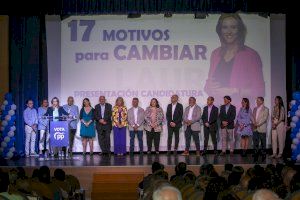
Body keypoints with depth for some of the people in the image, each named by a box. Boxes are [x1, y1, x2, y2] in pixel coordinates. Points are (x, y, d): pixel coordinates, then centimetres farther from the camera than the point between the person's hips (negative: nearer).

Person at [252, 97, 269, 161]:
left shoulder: (265, 109, -2)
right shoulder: (255, 109, 16)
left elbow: (265, 118, -11)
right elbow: (253, 117, 12)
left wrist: (258, 124, -17)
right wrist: (254, 122, -7)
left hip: (262, 128, -5)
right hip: (255, 128, 5)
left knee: (263, 143, 1)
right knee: (255, 142, 4)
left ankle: (263, 155, 7)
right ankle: (256, 154, 10)